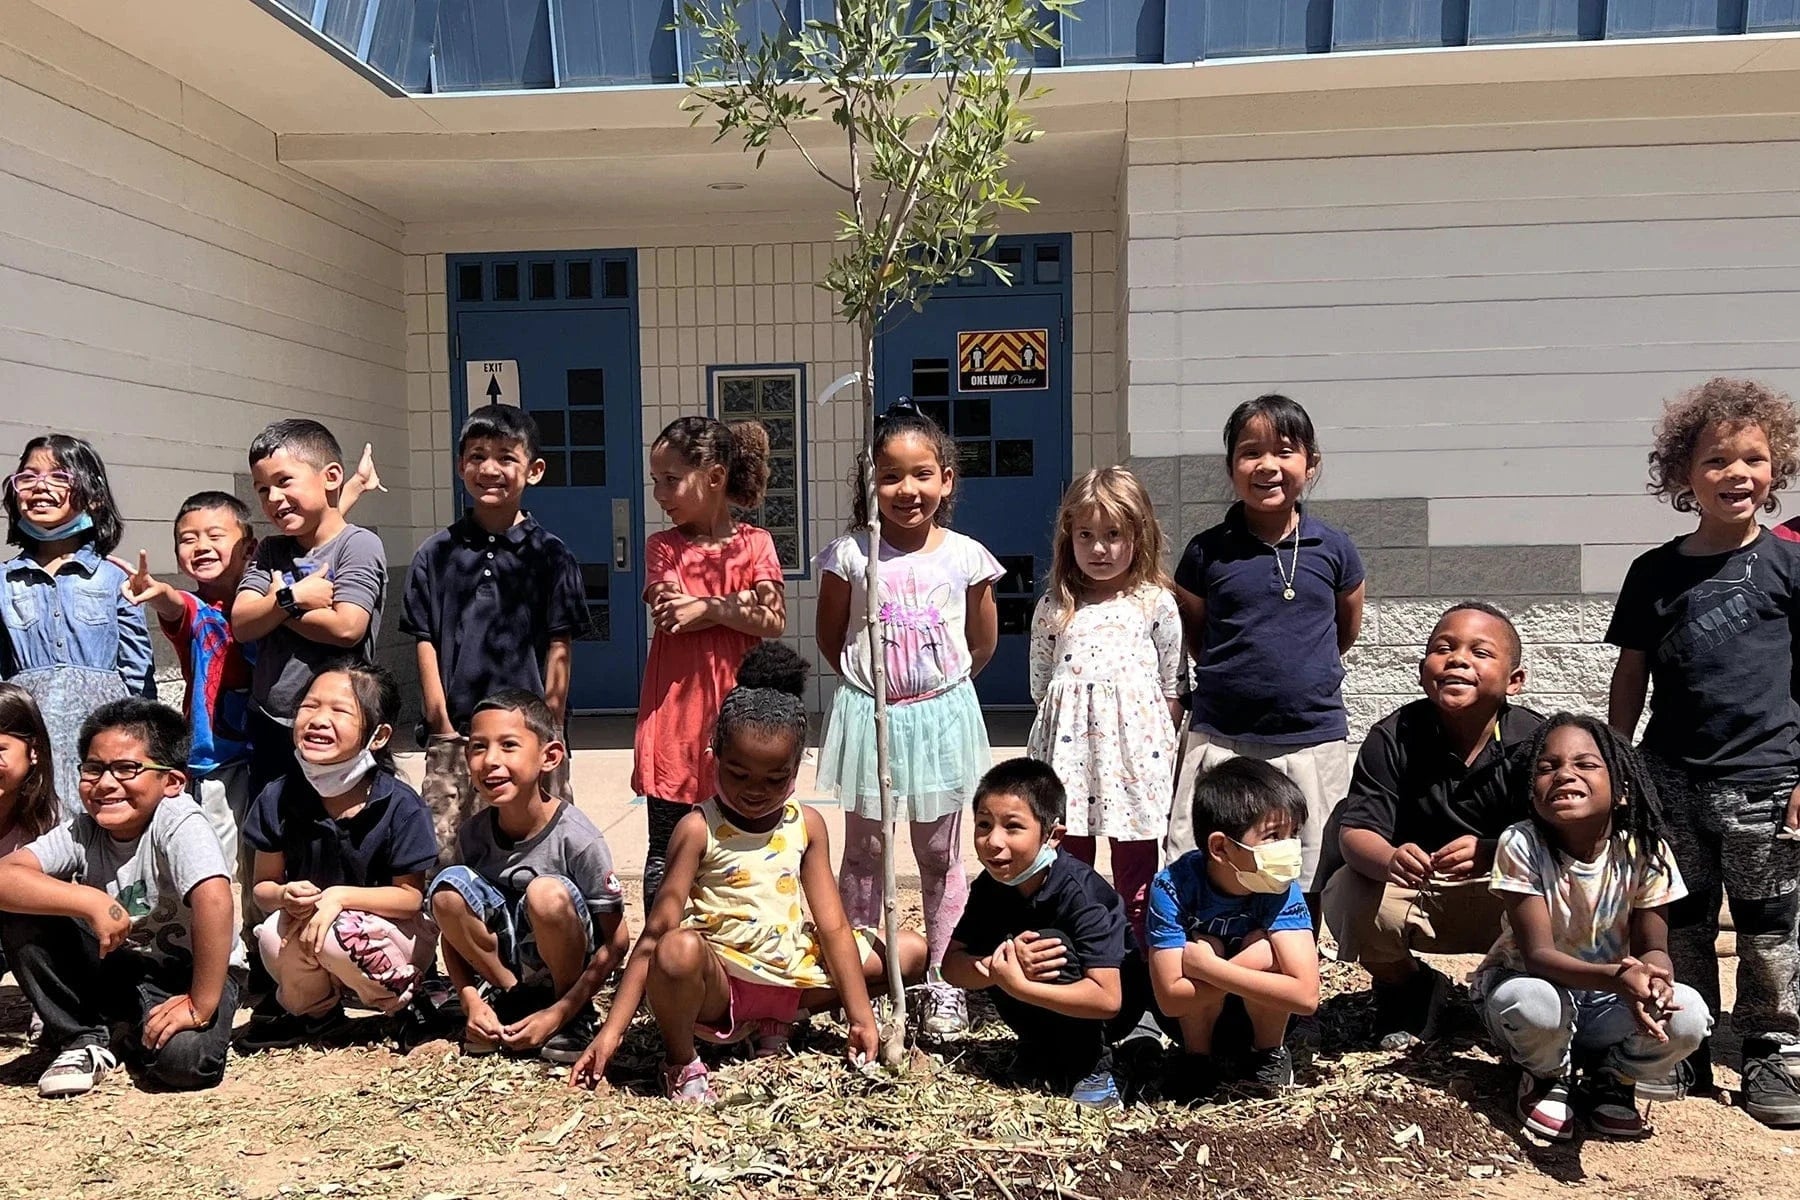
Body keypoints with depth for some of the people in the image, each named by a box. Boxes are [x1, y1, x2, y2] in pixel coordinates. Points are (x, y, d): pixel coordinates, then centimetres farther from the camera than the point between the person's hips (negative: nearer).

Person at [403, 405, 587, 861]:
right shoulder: (436, 555, 8)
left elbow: (558, 649, 1)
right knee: (441, 854, 0)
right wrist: (443, 729, -1)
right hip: (454, 733, 2)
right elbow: (426, 644, 6)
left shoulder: (549, 555, 3)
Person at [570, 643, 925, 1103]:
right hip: (720, 982, -5)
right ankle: (681, 1061, -8)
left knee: (911, 950, 2)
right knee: (679, 950, -39)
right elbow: (658, 931, -15)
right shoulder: (698, 829, -11)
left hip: (792, 973, 6)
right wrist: (613, 1029, -20)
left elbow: (833, 926, 1)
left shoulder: (807, 826, 2)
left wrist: (861, 1017, -2)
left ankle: (777, 1018, 12)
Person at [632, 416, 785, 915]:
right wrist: (737, 603, -10)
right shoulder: (663, 546, 5)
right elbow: (668, 615, -10)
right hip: (674, 712, 0)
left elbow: (773, 622, -8)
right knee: (667, 849, 7)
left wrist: (707, 608, -13)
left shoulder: (755, 544, 3)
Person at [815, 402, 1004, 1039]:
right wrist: (869, 679, 3)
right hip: (868, 716, 0)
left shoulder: (965, 556, -4)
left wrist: (940, 683, 7)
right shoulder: (850, 554, -7)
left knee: (940, 854, 11)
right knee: (863, 852, 10)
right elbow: (829, 636, 5)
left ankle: (943, 981, 23)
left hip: (941, 716, 1)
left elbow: (983, 644, 8)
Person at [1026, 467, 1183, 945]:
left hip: (1135, 747, -2)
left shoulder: (1156, 604, 4)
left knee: (1136, 873, 5)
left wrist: (1167, 746, 0)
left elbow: (1172, 687, 5)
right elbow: (1040, 685, 12)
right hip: (1068, 748, 2)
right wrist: (1066, 722, 4)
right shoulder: (1053, 608, 9)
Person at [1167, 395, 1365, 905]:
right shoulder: (1207, 551, -2)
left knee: (1306, 880, 12)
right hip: (1220, 740, -1)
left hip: (1313, 742, 1)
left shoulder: (1334, 549, 1)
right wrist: (1233, 674, 7)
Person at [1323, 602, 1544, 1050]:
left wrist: (1490, 853, -44)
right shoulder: (1393, 736, -13)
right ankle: (1408, 989, 7)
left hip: (1506, 894, 0)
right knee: (1347, 894, -30)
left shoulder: (1535, 741, -13)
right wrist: (1390, 860, -44)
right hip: (1413, 894, 0)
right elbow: (1355, 832, -20)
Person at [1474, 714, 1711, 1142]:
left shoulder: (1645, 850, -16)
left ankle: (1612, 1079, 8)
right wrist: (1618, 977, -45)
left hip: (1607, 999, 3)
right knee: (1535, 1004, -37)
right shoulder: (1521, 845, -24)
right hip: (1528, 981, -2)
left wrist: (1653, 977, -38)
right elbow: (1537, 954, -27)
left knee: (1688, 1015, -26)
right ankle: (1548, 1075, 2)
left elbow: (1654, 948, -11)